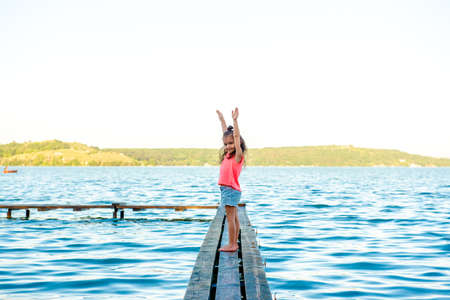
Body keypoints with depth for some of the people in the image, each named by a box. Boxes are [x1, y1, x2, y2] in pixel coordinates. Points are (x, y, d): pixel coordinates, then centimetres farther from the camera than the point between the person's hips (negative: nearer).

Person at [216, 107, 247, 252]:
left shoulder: (238, 155, -8)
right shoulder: (228, 155, 12)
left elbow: (237, 137, -19)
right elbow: (226, 134, 21)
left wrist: (235, 120, -24)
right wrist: (222, 120, 28)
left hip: (232, 189, -8)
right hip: (226, 189, 8)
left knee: (230, 217, -8)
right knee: (233, 217, 11)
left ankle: (231, 244, -6)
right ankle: (234, 243, 15)